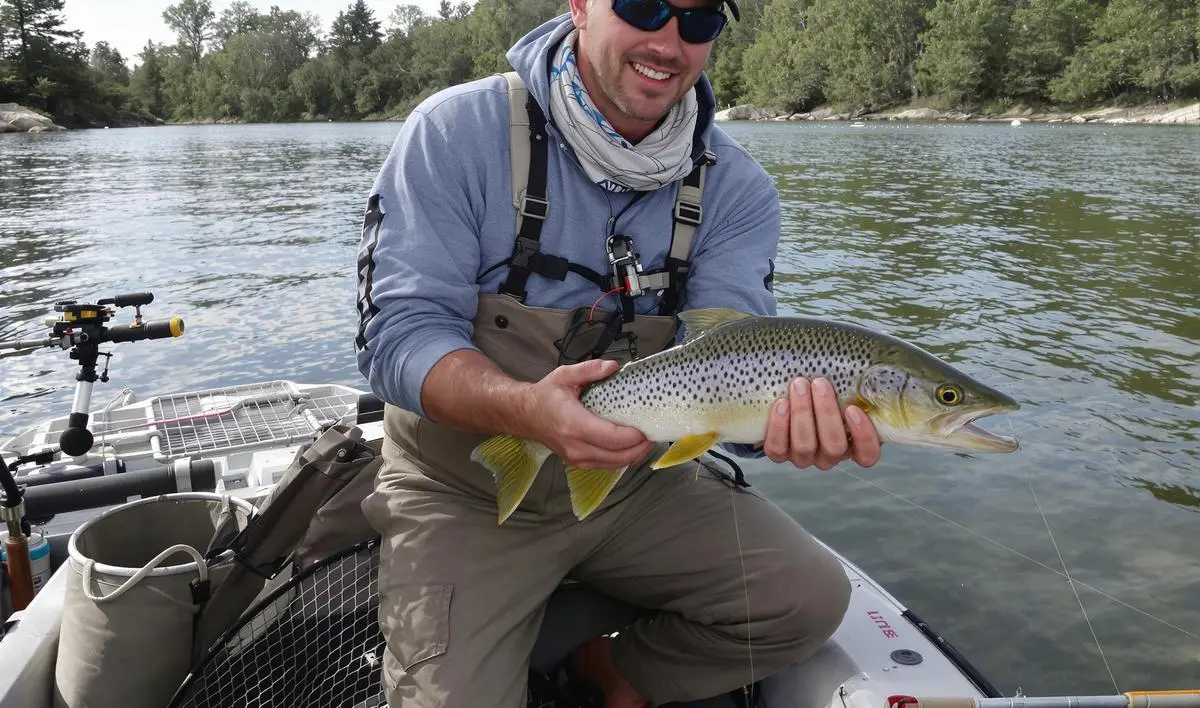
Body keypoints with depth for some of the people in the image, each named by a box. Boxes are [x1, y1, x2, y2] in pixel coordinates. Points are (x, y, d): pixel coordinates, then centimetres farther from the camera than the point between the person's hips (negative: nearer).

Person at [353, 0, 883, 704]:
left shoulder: (737, 188, -6)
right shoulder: (457, 131, -15)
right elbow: (398, 332, -20)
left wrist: (789, 414, -42)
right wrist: (526, 407, -40)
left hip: (638, 480, 3)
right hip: (467, 493, -2)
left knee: (811, 599, -7)